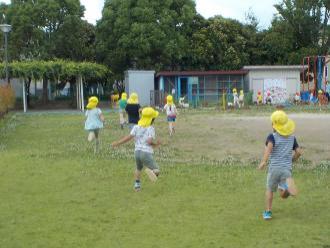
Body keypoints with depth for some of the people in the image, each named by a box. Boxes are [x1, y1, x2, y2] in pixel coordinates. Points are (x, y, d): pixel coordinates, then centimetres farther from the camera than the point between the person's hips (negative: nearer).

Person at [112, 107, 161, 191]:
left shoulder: (136, 127, 8)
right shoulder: (151, 128, -3)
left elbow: (129, 137, -3)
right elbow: (149, 141, -15)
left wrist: (118, 143, 3)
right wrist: (156, 144, 4)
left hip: (137, 152, 5)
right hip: (146, 153, -5)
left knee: (138, 168, 32)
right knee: (156, 171, -1)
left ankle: (137, 184, 27)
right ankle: (150, 170, -32)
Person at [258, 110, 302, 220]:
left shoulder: (272, 136, -2)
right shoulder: (292, 137, 12)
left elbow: (269, 146, -21)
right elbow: (298, 152, 9)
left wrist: (263, 161, -28)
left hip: (274, 168, -2)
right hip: (287, 168, 2)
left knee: (270, 190, 21)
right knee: (284, 195, -1)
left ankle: (268, 212, 22)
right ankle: (288, 185, -34)